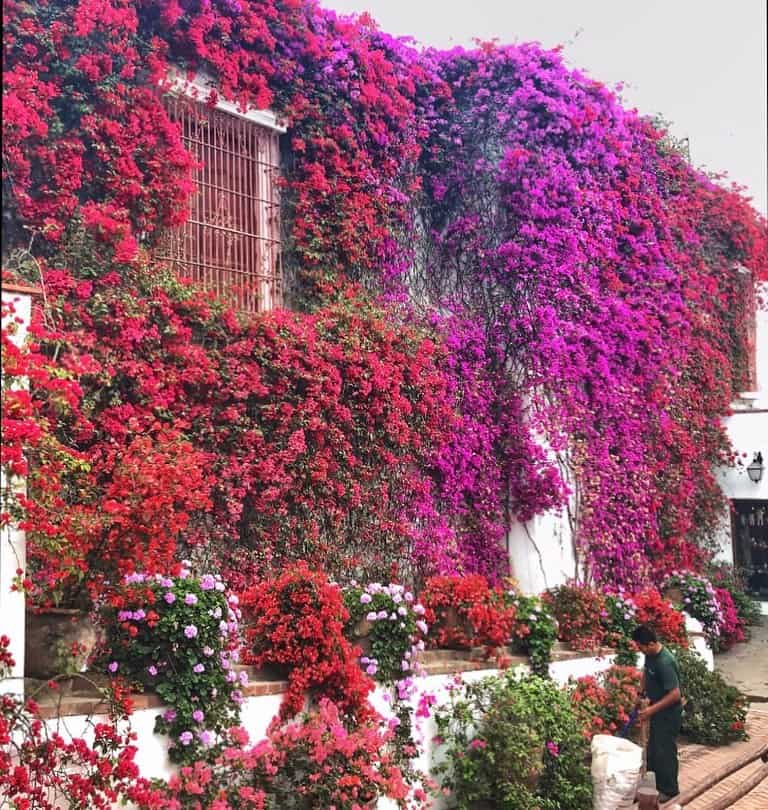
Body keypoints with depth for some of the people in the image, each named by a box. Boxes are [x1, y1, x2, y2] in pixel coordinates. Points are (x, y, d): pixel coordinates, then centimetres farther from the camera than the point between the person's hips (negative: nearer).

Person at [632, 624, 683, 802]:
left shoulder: (665, 663, -32)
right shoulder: (650, 654, -5)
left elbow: (675, 694, -30)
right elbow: (646, 672, 17)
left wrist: (652, 709, -27)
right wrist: (641, 692, 9)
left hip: (669, 712, -9)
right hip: (657, 709, 9)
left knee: (665, 750, 2)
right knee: (653, 747, 19)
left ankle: (669, 789, 17)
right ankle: (654, 783, 33)